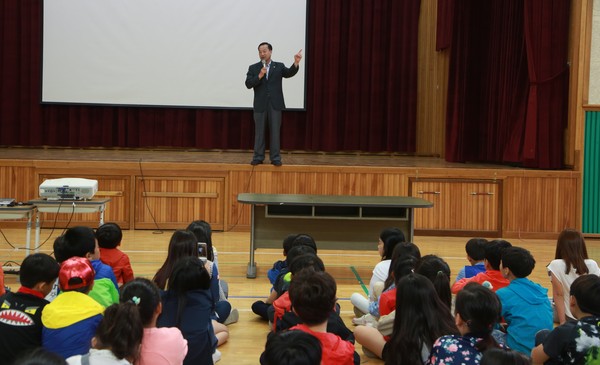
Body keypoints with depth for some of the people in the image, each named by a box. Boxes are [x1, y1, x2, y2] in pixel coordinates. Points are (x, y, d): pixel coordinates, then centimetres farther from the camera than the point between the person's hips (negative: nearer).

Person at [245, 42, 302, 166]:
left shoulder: (279, 66, 6)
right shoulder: (253, 68, 6)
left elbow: (289, 73, -12)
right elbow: (248, 84, -4)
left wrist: (296, 63, -29)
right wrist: (260, 76, -18)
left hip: (275, 104, -1)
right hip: (260, 105, 1)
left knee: (275, 132, 1)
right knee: (259, 132, 6)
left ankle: (275, 158, 7)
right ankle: (258, 157, 13)